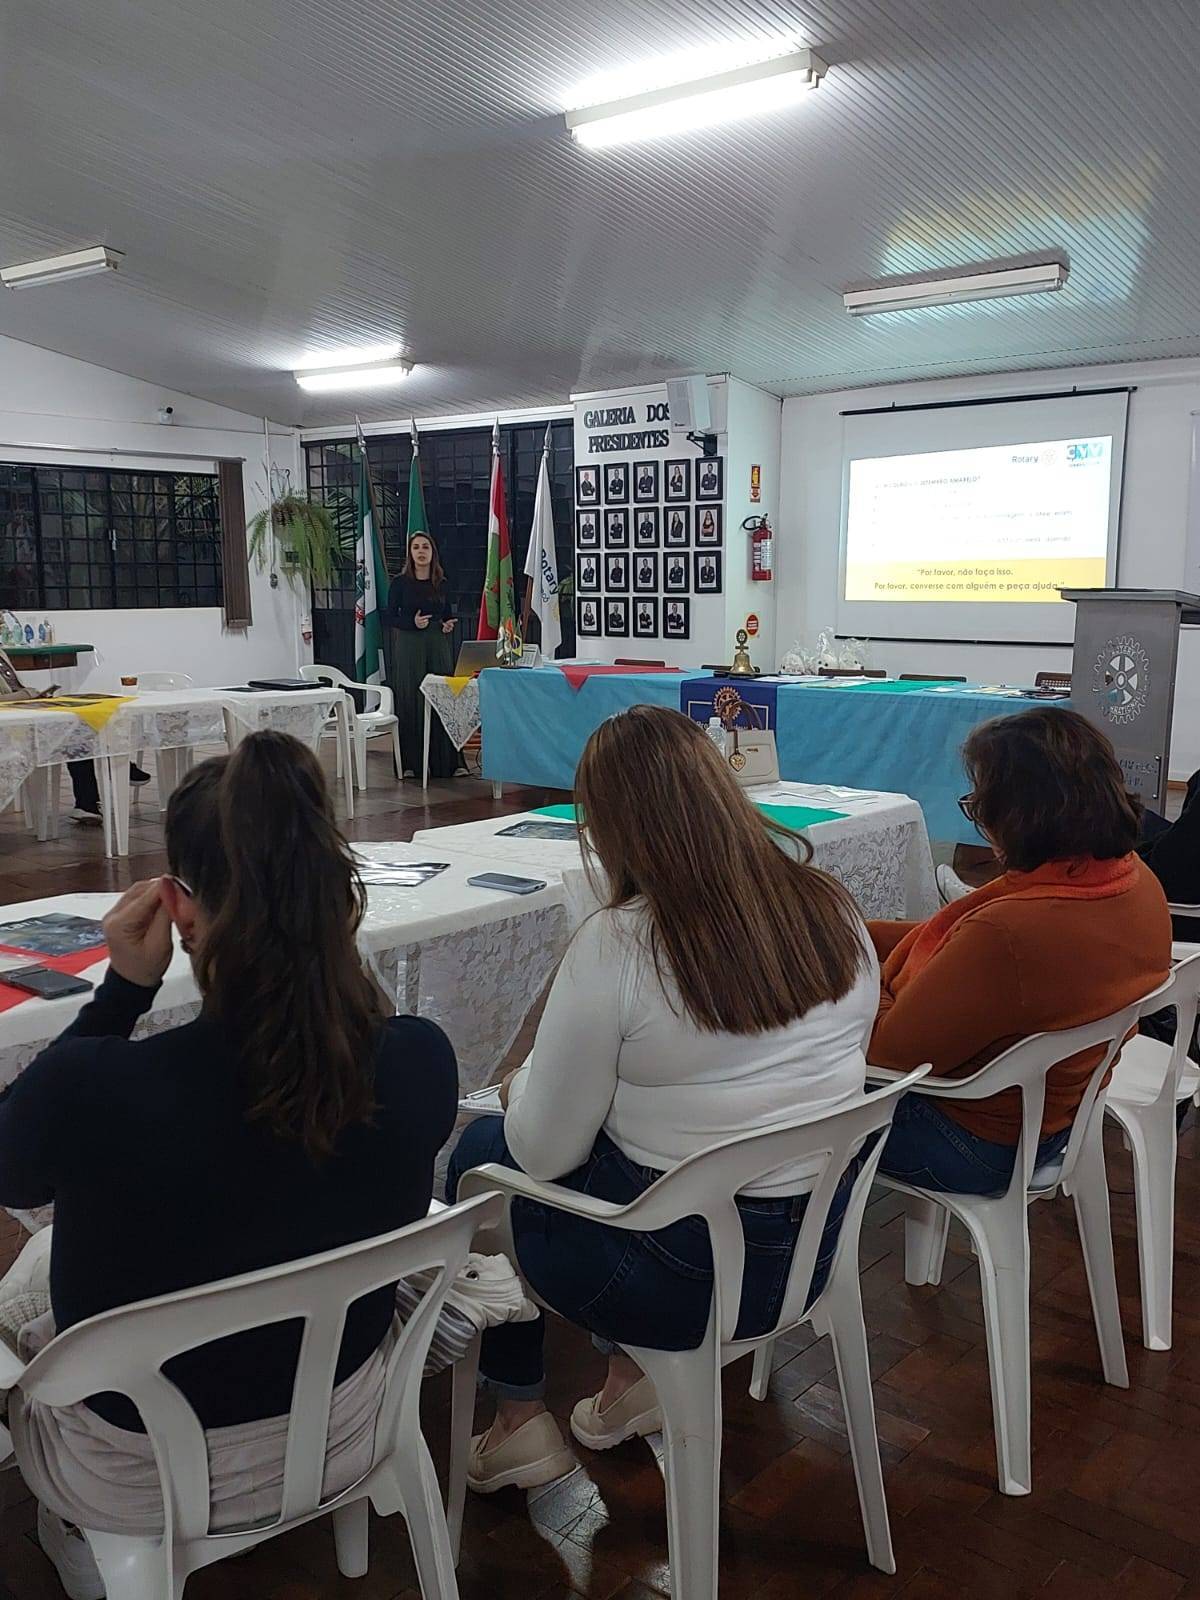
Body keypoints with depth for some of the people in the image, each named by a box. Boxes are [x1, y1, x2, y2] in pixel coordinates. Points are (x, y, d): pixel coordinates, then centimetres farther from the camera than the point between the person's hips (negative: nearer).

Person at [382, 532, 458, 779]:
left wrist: (449, 625, -5)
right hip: (409, 648, -3)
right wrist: (412, 623, -16)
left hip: (438, 647, 3)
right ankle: (410, 763, 4)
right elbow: (388, 618, -1)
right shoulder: (400, 583, 1)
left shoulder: (442, 584, 9)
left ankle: (442, 762, 7)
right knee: (410, 703, -3)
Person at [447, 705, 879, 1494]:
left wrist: (523, 1086, 6)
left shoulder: (615, 947, -24)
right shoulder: (832, 909, -7)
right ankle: (635, 1373, 28)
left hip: (684, 1275, -6)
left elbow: (545, 1152, -16)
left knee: (482, 1150, 20)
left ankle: (521, 1422, 28)